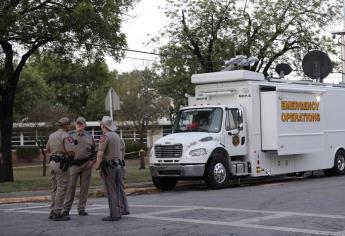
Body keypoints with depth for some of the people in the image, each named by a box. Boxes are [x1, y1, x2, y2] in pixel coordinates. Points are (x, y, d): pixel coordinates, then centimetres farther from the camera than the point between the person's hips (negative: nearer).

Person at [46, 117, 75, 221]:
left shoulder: (52, 135, 14)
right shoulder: (66, 136, -12)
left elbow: (47, 150, 21)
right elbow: (70, 152, -19)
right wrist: (73, 155, 1)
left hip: (52, 163, 9)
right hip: (61, 164, -9)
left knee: (55, 189, 15)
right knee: (61, 189, -4)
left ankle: (52, 212, 18)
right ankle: (57, 213, -4)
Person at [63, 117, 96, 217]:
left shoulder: (89, 136, 10)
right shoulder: (70, 135, 3)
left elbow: (94, 150, 15)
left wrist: (92, 161, 3)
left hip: (86, 164, 2)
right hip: (74, 164, -2)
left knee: (84, 187, 4)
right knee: (71, 186, -4)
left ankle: (81, 208, 12)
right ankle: (66, 208, 4)